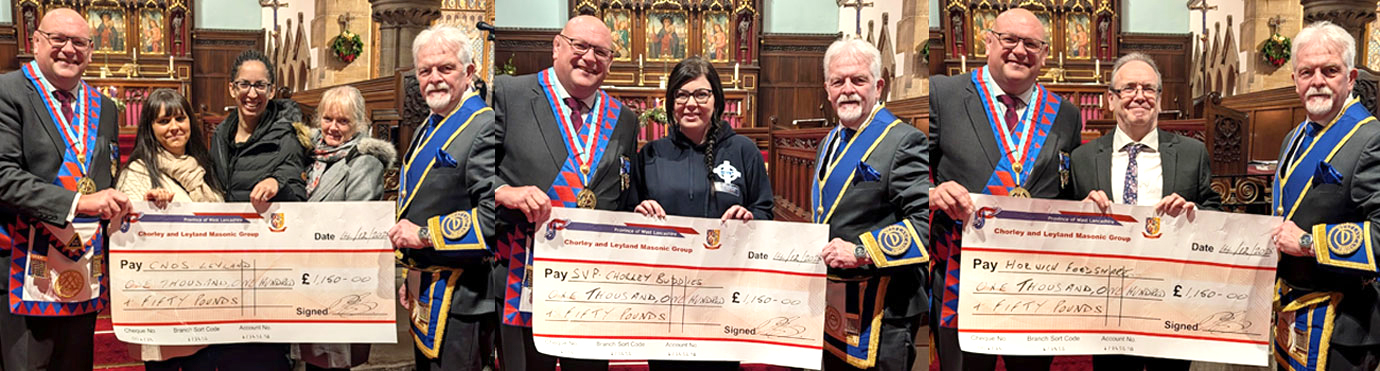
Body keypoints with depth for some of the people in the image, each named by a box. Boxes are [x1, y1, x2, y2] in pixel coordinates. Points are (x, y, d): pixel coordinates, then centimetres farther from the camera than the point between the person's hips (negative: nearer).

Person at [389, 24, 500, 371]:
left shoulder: (485, 128, -16)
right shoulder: (426, 131, 15)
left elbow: (493, 217, -27)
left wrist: (426, 234, -20)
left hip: (460, 300, -9)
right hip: (425, 293, 10)